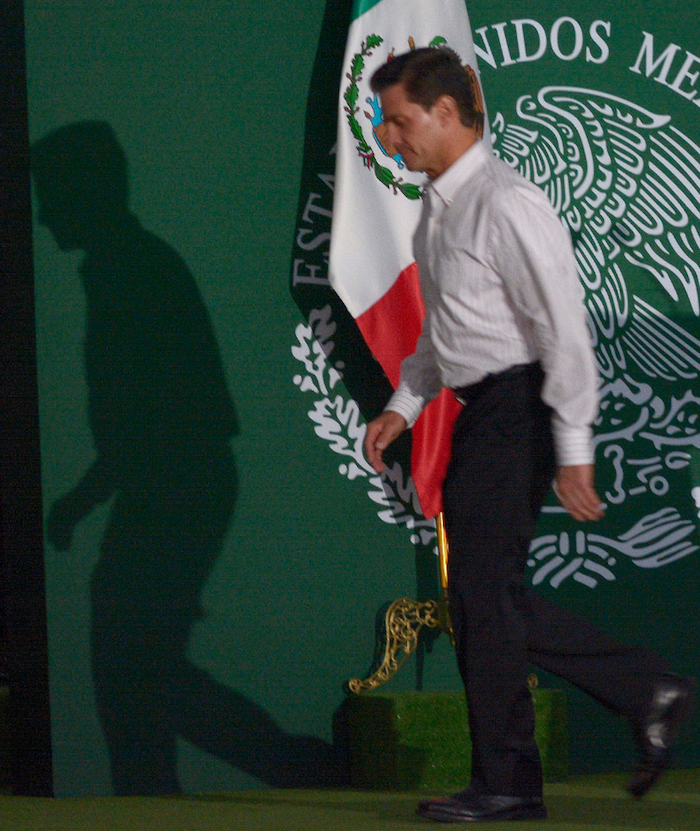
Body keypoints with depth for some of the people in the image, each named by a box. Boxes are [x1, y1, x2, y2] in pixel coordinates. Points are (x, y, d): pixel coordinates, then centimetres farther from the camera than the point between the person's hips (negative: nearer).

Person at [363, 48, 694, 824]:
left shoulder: (506, 205, -17)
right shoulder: (438, 208, 13)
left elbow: (563, 329, -19)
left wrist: (573, 451, -21)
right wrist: (404, 404, 15)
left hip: (517, 410, -10)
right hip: (478, 412, 10)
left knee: (484, 591, -6)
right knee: (489, 595, 9)